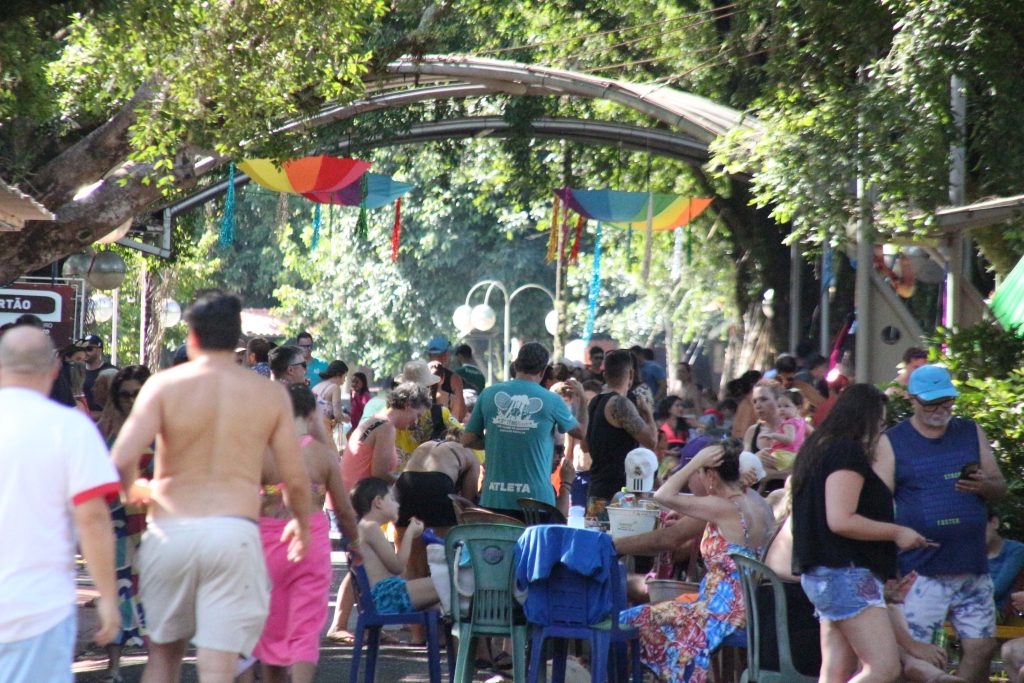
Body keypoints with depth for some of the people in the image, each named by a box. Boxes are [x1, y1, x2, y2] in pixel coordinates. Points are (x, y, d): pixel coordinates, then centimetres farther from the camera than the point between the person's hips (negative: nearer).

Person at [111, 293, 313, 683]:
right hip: (235, 533, 0)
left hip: (170, 530, 1)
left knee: (164, 651, 18)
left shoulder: (164, 385, 0)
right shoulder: (270, 394, 5)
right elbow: (295, 479, 7)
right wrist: (302, 523, 27)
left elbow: (121, 460, -9)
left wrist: (132, 490, 15)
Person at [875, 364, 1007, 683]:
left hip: (973, 568, 4)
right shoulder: (892, 442, 2)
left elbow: (1001, 487, 15)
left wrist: (984, 486, -10)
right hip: (921, 571, -4)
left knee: (981, 648, 2)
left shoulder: (972, 433, 13)